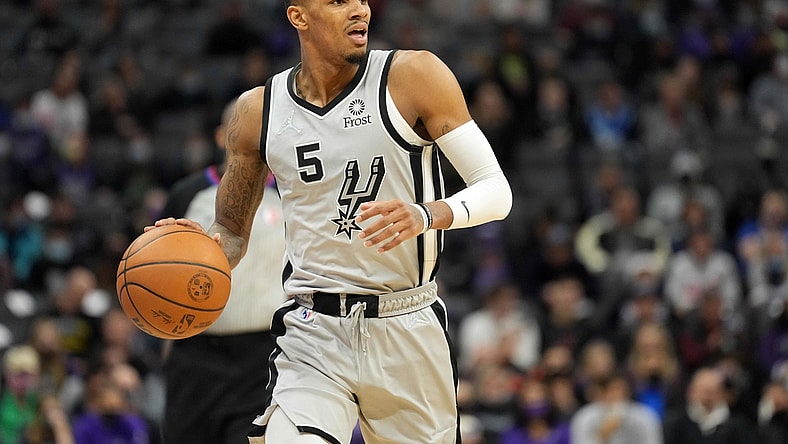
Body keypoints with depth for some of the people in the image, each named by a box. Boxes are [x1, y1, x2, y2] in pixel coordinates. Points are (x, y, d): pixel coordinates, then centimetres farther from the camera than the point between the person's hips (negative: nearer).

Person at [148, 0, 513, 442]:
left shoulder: (412, 77, -5)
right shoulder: (259, 111, 3)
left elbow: (497, 190, -7)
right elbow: (232, 233, 14)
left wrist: (425, 215, -27)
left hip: (409, 332, 0)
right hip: (314, 336, 0)